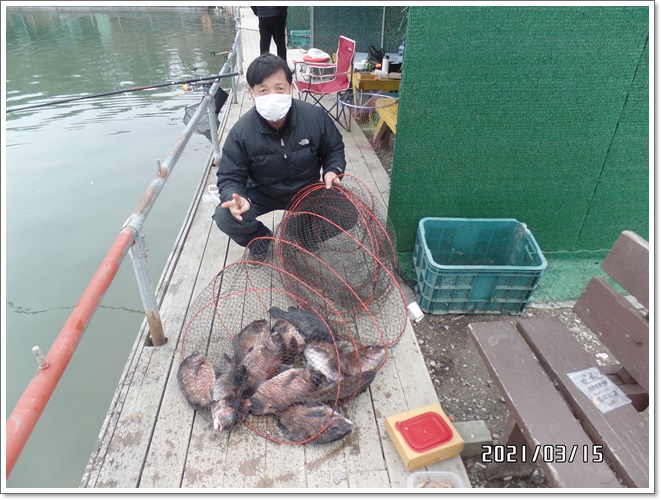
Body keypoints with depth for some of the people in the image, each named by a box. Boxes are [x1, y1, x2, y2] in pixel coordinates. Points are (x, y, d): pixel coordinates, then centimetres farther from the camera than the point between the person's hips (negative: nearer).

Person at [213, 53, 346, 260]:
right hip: (262, 194, -1)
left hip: (307, 190, 1)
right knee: (225, 217, -25)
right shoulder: (241, 132, -22)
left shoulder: (315, 116, -20)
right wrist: (235, 198, -38)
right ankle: (260, 238, 11)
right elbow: (229, 177, -15)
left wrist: (332, 171, -23)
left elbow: (334, 149, -1)